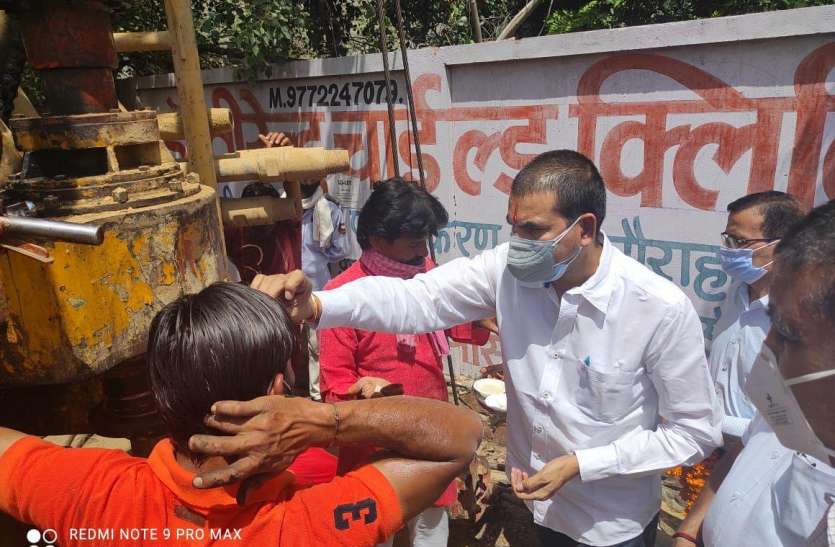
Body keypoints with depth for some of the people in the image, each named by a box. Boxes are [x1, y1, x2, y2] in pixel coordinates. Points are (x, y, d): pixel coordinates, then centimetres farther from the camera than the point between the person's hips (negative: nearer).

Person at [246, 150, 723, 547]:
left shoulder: (662, 309, -25)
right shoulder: (507, 270, -17)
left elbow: (697, 431, -16)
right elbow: (414, 298, -25)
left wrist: (579, 465, -21)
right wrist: (315, 305, -43)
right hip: (540, 501, 4)